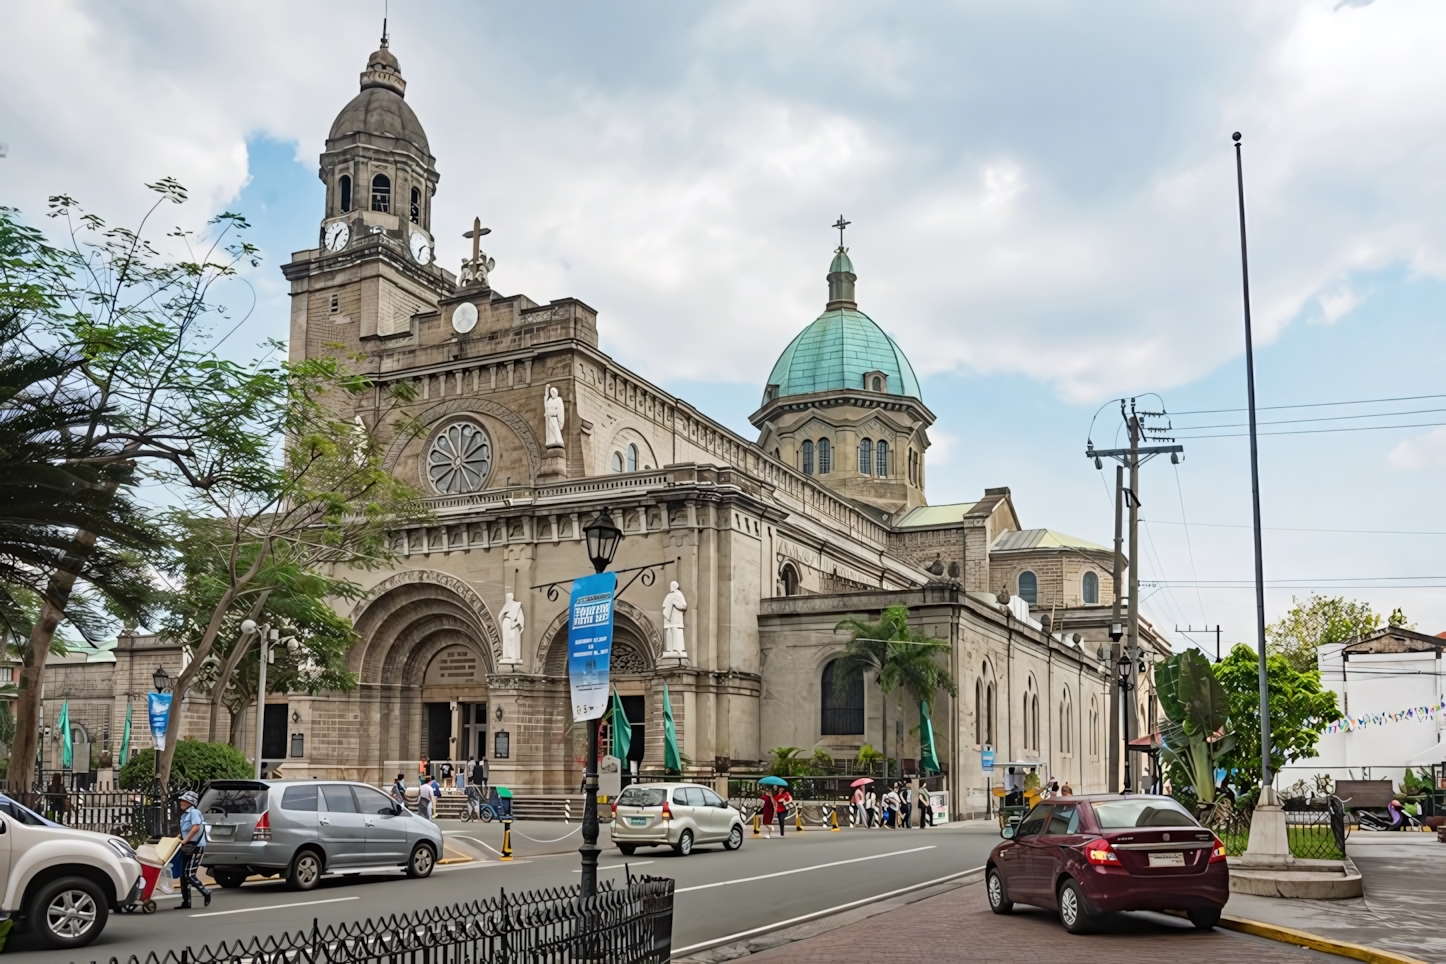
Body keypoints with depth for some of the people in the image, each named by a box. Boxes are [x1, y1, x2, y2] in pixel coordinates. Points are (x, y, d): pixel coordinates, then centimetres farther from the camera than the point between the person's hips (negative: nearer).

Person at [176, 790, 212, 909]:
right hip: (188, 848, 10)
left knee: (189, 875, -12)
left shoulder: (194, 812, -13)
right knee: (183, 875, 8)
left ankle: (206, 893, 3)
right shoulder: (184, 815, 16)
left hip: (196, 847, -10)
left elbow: (196, 828, -28)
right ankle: (186, 902, 12)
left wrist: (185, 840, -25)